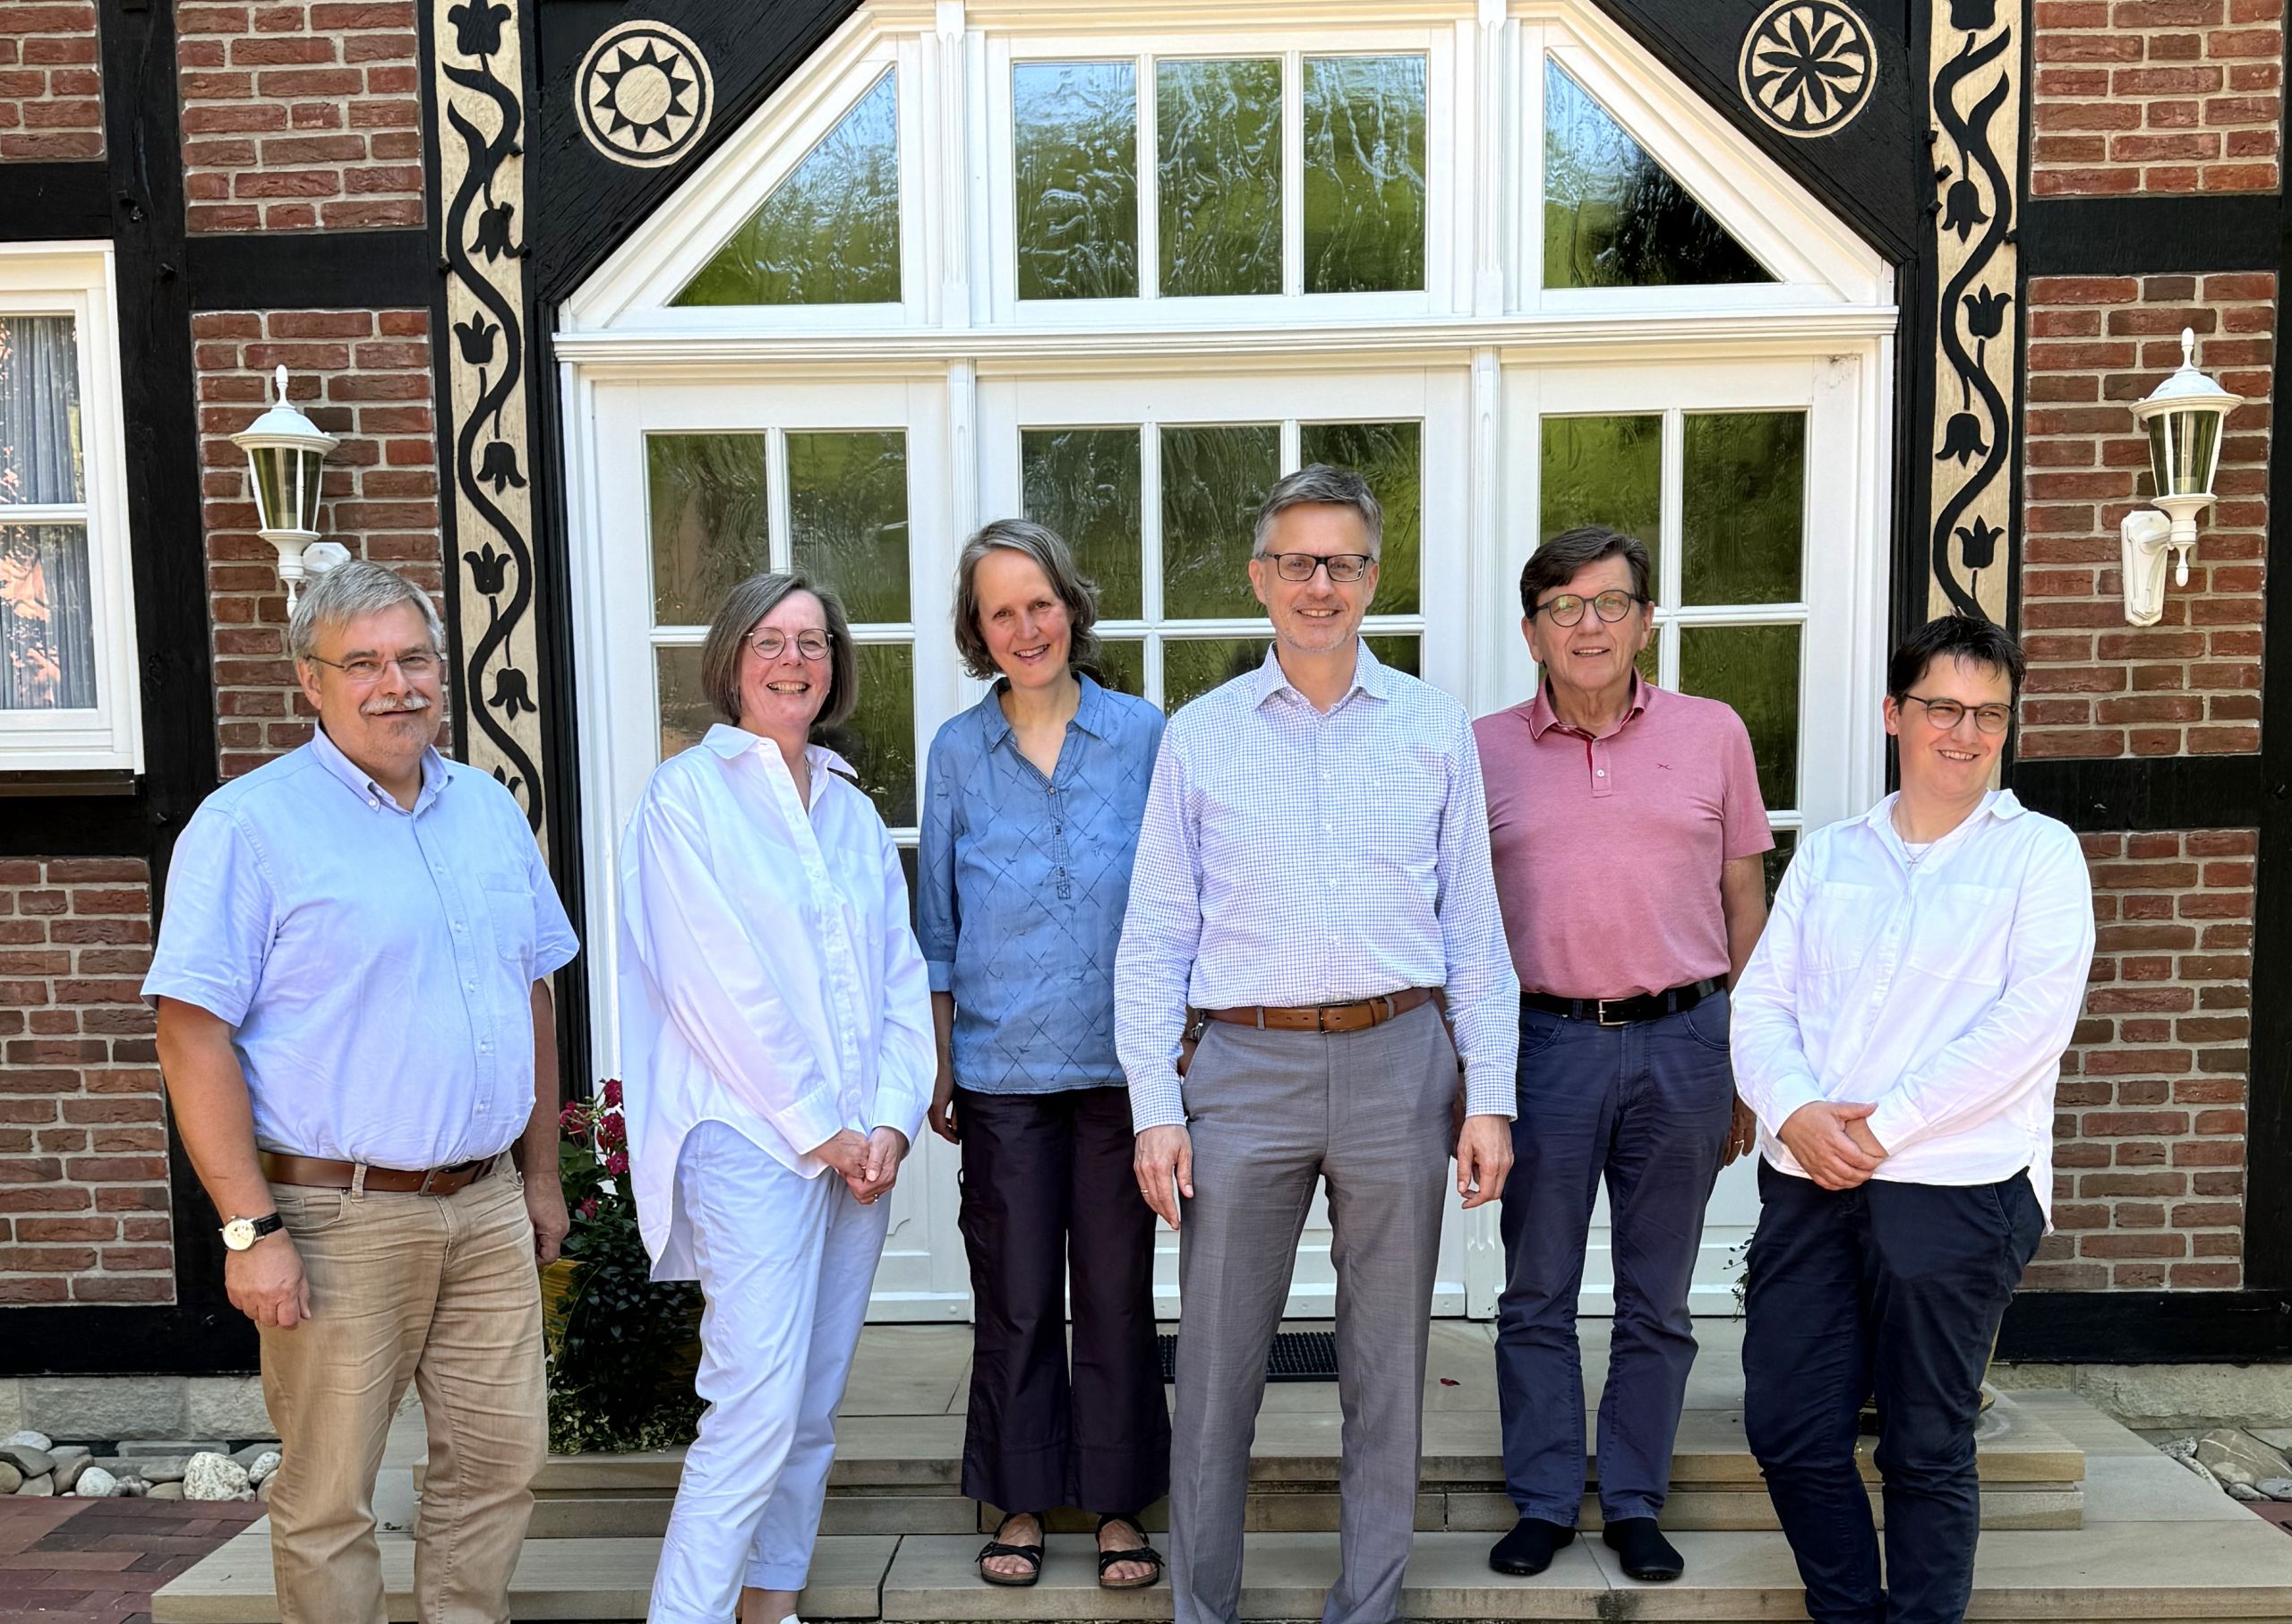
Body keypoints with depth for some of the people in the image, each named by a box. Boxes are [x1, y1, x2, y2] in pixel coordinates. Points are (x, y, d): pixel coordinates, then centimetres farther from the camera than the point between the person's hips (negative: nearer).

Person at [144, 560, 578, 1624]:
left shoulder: (488, 810, 10)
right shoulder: (248, 825, -8)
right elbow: (193, 1035, -12)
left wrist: (539, 1174, 16)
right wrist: (250, 1228, -16)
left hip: (486, 1206, 5)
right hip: (337, 1215, -5)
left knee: (502, 1457, 12)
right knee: (327, 1495, 7)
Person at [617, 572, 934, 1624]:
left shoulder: (852, 810, 15)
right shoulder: (687, 794, -3)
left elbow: (902, 975, 12)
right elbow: (718, 986, -11)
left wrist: (892, 1120, -1)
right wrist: (818, 1127, -11)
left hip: (859, 1142, 6)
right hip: (750, 1138, -6)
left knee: (814, 1405, 12)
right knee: (757, 1408, -10)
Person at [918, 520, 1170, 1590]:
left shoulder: (1142, 735, -1)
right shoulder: (958, 752, 2)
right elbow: (938, 928, 7)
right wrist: (936, 1070, 5)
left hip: (1120, 1062, 0)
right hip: (1002, 1067, 1)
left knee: (1116, 1292, 9)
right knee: (1015, 1298, 9)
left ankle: (1119, 1503, 26)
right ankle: (1022, 1503, 27)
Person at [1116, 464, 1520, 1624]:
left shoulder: (1436, 729, 7)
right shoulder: (1199, 736, 5)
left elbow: (1474, 927, 8)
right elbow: (1154, 937, 4)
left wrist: (1490, 1095, 2)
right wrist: (1155, 1110, -3)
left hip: (1398, 1062, 1)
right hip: (1245, 1066, 0)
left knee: (1387, 1363, 11)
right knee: (1216, 1362, 6)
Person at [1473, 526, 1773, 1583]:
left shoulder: (1713, 734, 3)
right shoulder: (1484, 751, 2)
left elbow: (1745, 901, 8)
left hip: (1679, 1040, 1)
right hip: (1546, 1042, 0)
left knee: (1656, 1300, 11)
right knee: (1537, 1295, 8)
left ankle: (1635, 1503, 27)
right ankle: (1543, 1502, 24)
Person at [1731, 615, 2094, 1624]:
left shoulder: (2038, 852, 3)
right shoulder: (1826, 856, 14)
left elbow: (2033, 1021, -10)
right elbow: (1760, 1000, 7)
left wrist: (1882, 1127, -14)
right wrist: (1795, 1113, -12)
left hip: (1956, 1189, -3)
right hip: (1809, 1181, 4)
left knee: (1927, 1451, 7)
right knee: (1786, 1430, 6)